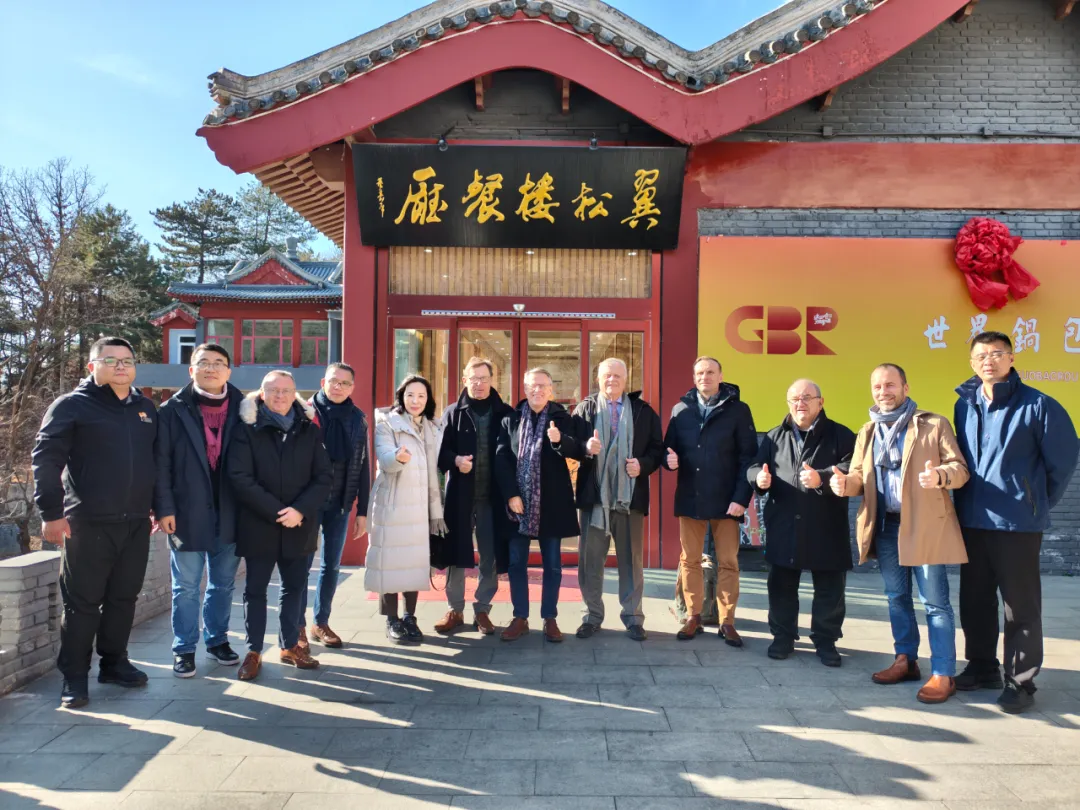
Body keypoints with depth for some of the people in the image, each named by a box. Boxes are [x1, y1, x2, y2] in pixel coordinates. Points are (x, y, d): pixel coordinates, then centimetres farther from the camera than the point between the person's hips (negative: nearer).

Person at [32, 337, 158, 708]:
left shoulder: (145, 408, 11)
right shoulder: (72, 405, -3)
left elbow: (158, 460, 17)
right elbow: (45, 459, -7)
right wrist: (51, 513, -12)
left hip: (136, 523, 5)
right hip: (89, 523, -4)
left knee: (123, 598, 12)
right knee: (82, 602, 2)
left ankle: (114, 662, 26)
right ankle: (74, 676, 13)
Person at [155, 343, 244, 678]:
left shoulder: (241, 409, 2)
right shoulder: (173, 410, -2)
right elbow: (161, 462, -4)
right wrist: (164, 508, -10)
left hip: (229, 514, 2)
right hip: (187, 513, -2)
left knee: (223, 583, 14)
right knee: (186, 586, 8)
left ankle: (217, 639, 30)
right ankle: (184, 648, 21)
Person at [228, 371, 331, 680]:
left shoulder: (309, 430, 5)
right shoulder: (247, 428, -4)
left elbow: (324, 477, 0)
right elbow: (240, 477, -13)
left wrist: (300, 510, -14)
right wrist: (276, 512, -18)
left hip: (300, 525, 3)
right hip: (258, 525, -3)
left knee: (295, 586, 12)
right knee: (256, 589, 7)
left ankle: (290, 645, 27)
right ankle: (254, 652, 18)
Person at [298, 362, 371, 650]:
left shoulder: (357, 418, 5)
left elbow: (363, 466, 6)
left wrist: (362, 510, 4)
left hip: (341, 503, 3)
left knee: (332, 565, 10)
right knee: (301, 563, 3)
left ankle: (321, 622, 23)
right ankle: (298, 625, 16)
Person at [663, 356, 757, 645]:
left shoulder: (738, 410, -1)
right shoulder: (680, 410, 8)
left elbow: (748, 457, -5)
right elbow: (669, 449, 9)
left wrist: (741, 497, -13)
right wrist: (669, 459, -15)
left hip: (725, 499, -2)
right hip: (689, 498, 3)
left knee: (728, 563, 4)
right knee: (689, 560, 8)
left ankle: (727, 622, 14)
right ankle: (693, 617, 20)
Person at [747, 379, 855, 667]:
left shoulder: (840, 435, 1)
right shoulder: (775, 436, 12)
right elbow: (754, 467, 11)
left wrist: (822, 478, -28)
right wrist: (759, 477, -13)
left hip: (826, 528, -2)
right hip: (783, 526, 2)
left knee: (830, 589, 7)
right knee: (781, 585, 10)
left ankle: (826, 640, 23)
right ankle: (783, 636, 25)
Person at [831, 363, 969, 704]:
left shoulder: (934, 424, -3)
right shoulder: (867, 433, 13)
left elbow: (960, 468, -6)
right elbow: (859, 476, 11)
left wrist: (941, 475, -29)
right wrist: (844, 483, -13)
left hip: (925, 525, -5)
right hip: (885, 526, 5)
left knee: (935, 601, -1)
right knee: (897, 597, 14)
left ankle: (943, 675, 7)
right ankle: (905, 661, 27)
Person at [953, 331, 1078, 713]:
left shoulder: (1038, 405, -9)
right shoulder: (965, 406, 5)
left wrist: (1040, 503, 3)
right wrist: (967, 499, 11)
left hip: (1018, 523, -5)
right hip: (971, 520, 5)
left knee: (1020, 606, 4)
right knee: (974, 600, 15)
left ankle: (1020, 682, 17)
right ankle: (982, 667, 31)